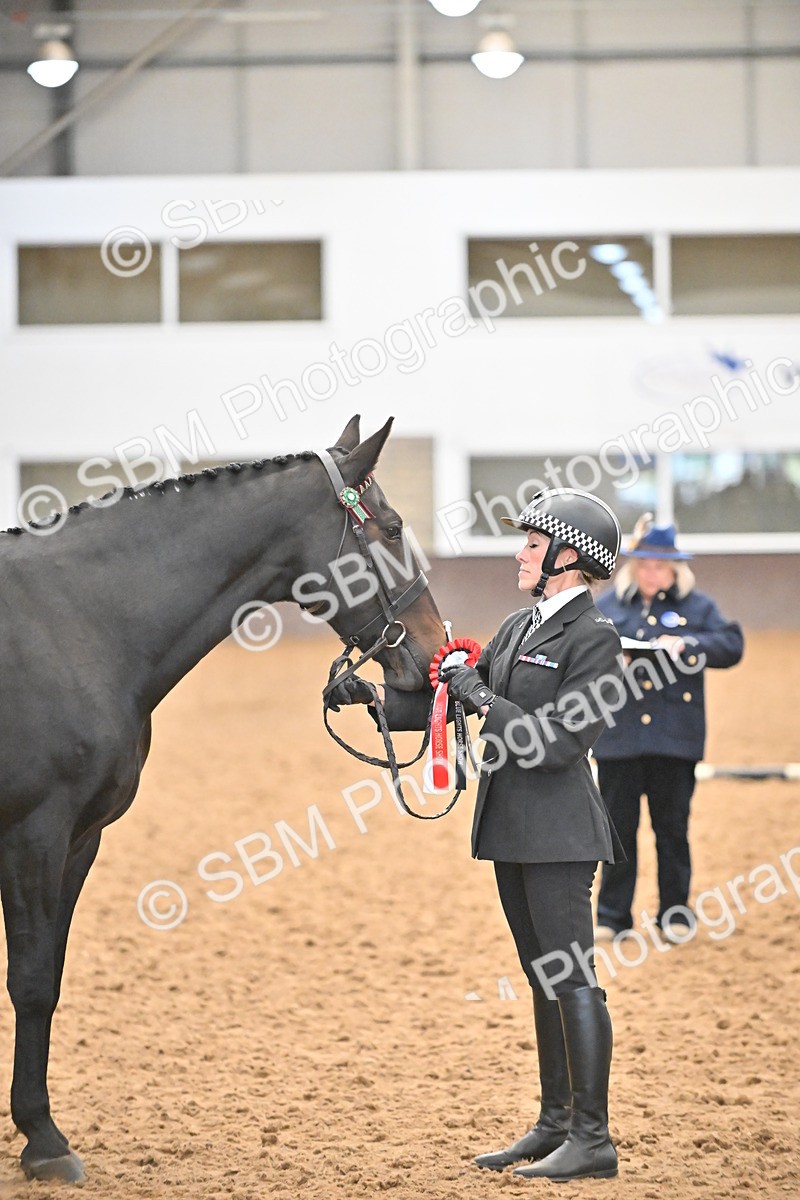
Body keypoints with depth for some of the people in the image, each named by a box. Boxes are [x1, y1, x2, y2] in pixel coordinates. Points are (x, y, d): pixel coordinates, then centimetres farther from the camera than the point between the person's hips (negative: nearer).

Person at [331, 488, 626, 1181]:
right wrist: (373, 698, 5)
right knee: (545, 979, 13)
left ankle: (593, 1139, -4)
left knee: (573, 977, -7)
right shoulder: (518, 629, 14)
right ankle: (555, 1124, 20)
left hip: (557, 832, -9)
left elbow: (560, 742, -20)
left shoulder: (593, 638, -12)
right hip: (511, 830, 9)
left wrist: (482, 700, -17)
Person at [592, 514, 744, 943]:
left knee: (673, 827, 6)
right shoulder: (608, 606, 9)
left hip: (675, 738, -1)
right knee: (618, 827, 5)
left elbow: (731, 645, -3)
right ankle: (612, 916, 13)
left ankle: (675, 915, 16)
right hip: (618, 736, 1)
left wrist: (686, 646, -18)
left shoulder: (697, 607, 5)